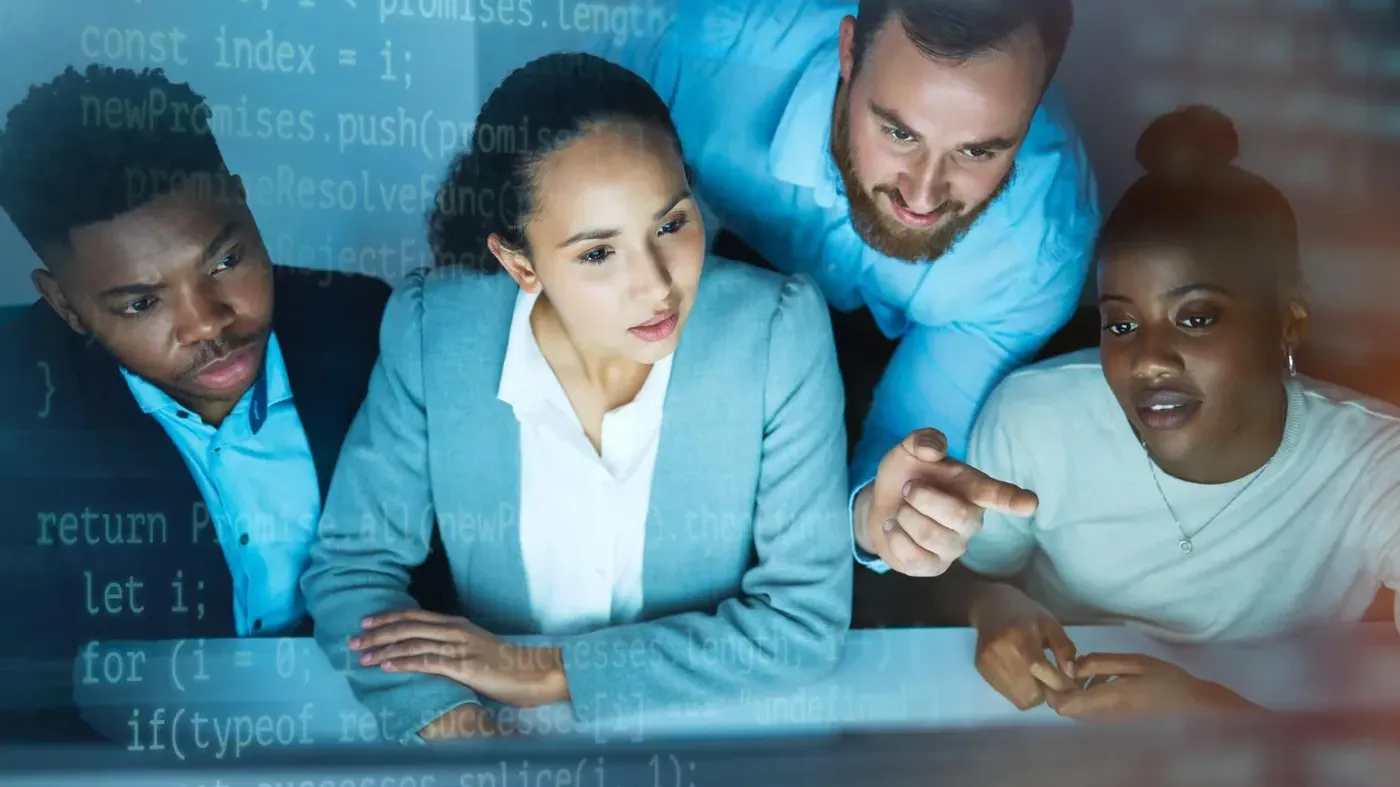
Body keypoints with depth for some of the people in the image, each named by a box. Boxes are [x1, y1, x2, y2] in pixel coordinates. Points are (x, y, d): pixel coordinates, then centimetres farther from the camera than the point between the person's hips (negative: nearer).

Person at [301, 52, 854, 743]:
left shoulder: (778, 329, -16)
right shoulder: (431, 327, -11)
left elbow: (807, 618, -15)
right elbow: (349, 564, -5)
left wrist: (547, 673, -16)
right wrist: (448, 722, -23)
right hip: (509, 738, 0)